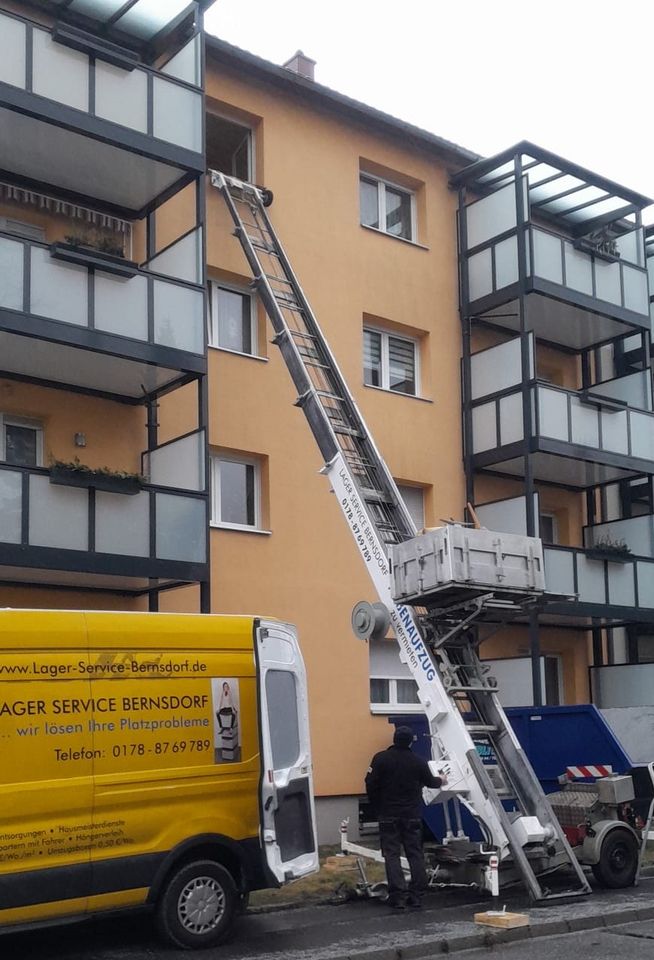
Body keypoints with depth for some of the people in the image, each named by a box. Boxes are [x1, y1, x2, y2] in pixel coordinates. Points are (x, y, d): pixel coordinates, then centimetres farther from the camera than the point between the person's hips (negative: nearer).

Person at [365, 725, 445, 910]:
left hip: (388, 816, -2)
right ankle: (416, 896, 8)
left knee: (392, 855, 1)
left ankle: (398, 896, -6)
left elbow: (371, 784, -10)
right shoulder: (418, 761, -2)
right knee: (415, 854, 9)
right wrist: (441, 781, 36)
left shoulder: (381, 758, -8)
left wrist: (377, 807, 5)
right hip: (412, 816, 2)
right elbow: (430, 782, 13)